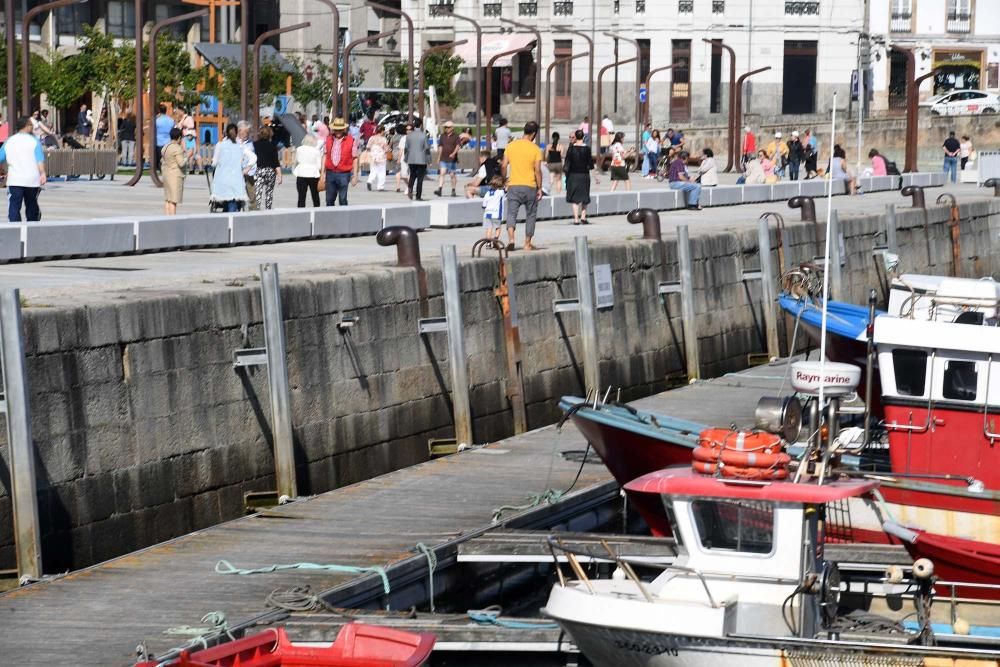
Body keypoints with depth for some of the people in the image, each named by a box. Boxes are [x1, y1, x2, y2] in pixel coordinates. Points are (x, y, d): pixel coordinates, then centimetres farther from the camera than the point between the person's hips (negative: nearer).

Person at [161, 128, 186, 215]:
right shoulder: (177, 148, -16)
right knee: (173, 200, -9)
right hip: (175, 176, -9)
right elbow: (181, 163, -21)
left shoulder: (166, 147, 10)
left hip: (166, 175, 9)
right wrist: (187, 156, -8)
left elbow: (162, 161, 19)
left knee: (167, 199, 10)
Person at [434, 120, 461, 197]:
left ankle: (453, 191, 14)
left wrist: (453, 153, -28)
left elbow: (458, 146, -12)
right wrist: (439, 157, 17)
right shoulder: (443, 136, 12)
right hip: (443, 159, 3)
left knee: (453, 175, 4)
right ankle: (440, 189, -17)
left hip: (452, 159, -3)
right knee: (442, 173, -10)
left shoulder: (455, 136, -2)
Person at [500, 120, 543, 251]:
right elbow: (537, 170, -8)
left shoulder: (511, 146, 2)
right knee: (530, 214, 13)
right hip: (530, 186, -1)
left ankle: (510, 238, -24)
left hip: (513, 186, 1)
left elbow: (504, 165, 3)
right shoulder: (535, 149, -6)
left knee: (511, 213, 0)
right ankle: (527, 243, 16)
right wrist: (540, 188, -1)